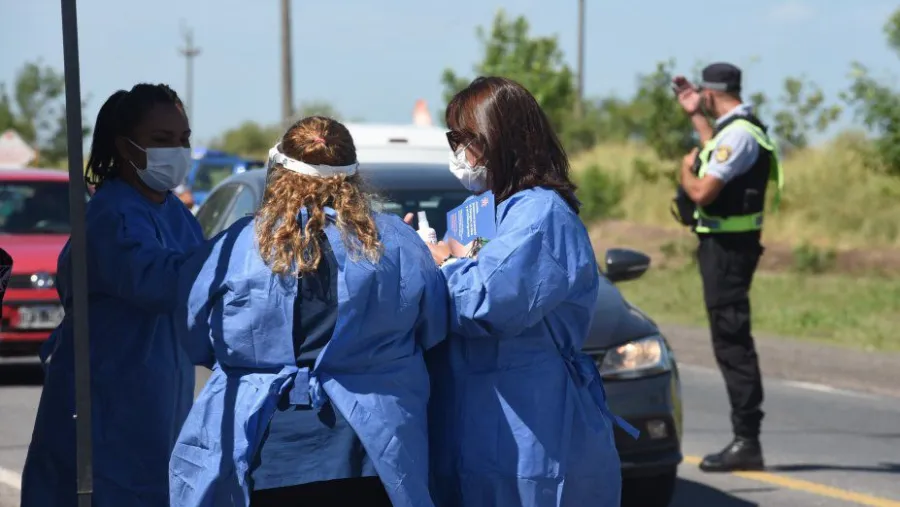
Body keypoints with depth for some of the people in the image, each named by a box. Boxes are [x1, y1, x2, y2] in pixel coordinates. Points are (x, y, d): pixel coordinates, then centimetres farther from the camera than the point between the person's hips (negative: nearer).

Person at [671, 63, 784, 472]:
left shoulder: (738, 135, -19)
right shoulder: (739, 129, 14)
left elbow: (702, 192, -25)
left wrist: (686, 170, -4)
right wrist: (694, 115, 39)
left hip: (727, 247, -11)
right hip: (726, 243, 11)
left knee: (732, 342, -9)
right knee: (731, 342, 14)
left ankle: (747, 443, -9)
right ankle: (744, 439, 19)